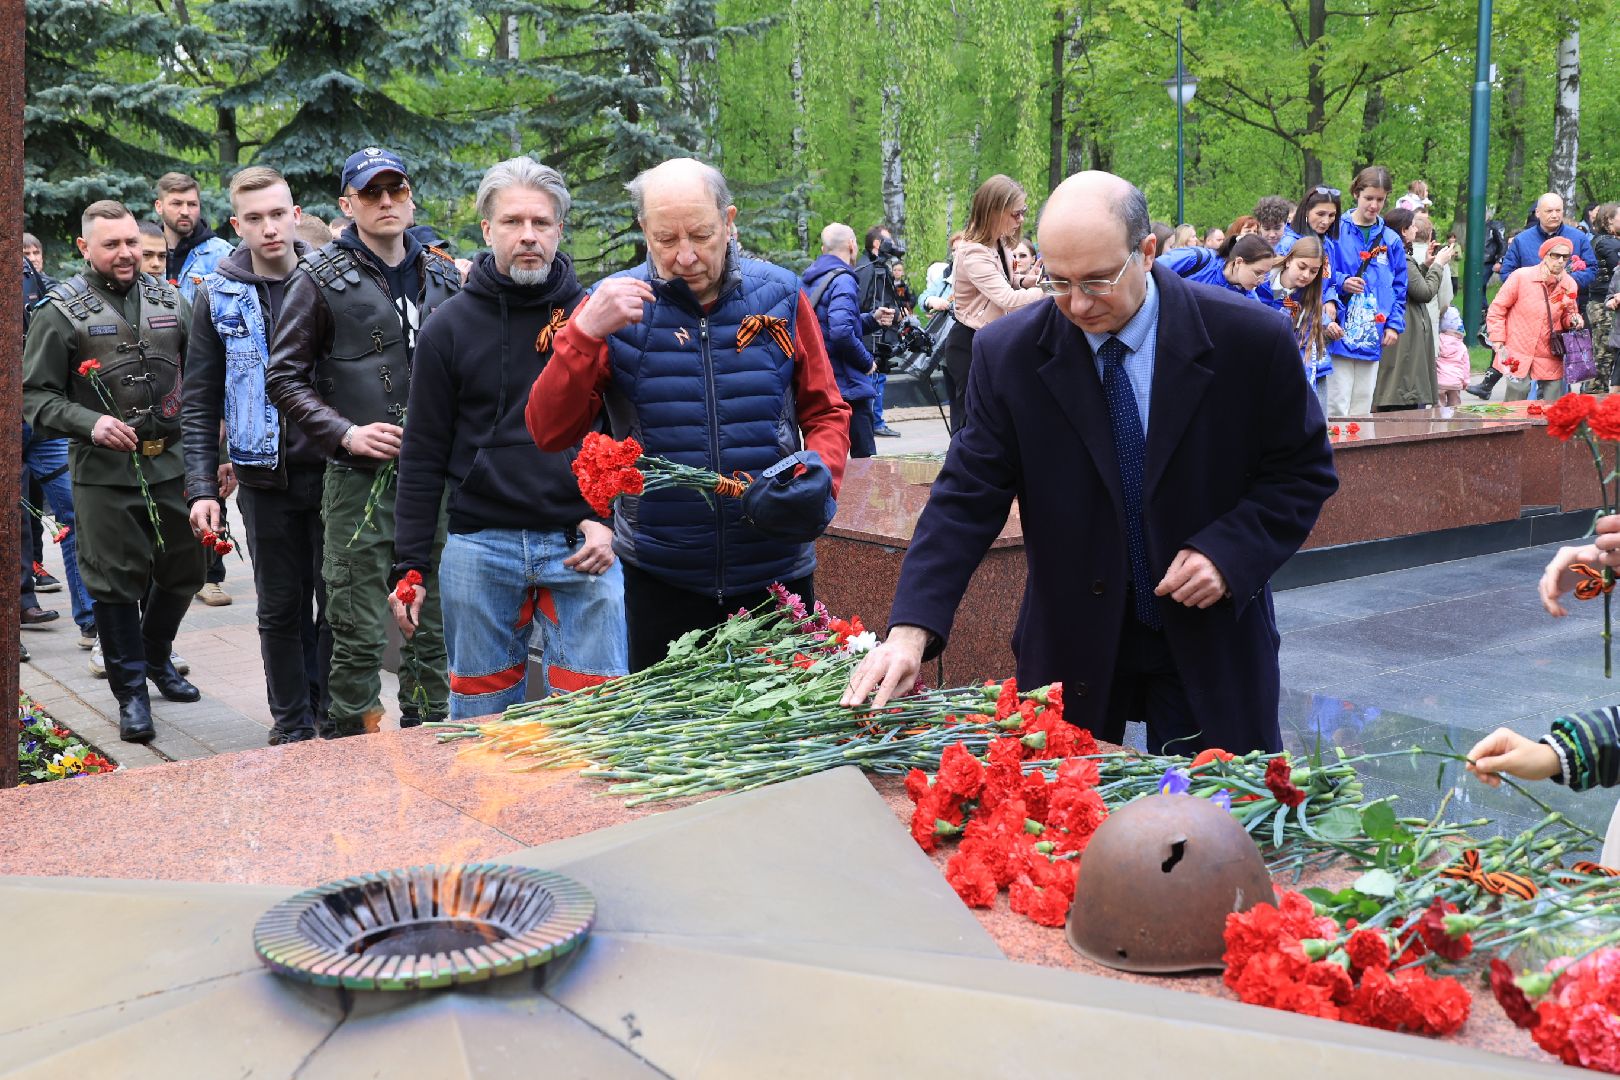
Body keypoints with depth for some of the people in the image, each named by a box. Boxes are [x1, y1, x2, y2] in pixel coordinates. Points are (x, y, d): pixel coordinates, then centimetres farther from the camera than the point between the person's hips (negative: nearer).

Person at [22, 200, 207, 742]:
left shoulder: (170, 300, 8)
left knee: (182, 571, 14)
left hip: (172, 466, 4)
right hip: (105, 474, -4)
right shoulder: (62, 310, -3)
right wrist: (90, 424, -18)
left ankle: (157, 657, 39)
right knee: (117, 584, 1)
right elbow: (36, 394, -4)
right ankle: (131, 692, 14)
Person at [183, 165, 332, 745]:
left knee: (338, 599, 5)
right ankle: (291, 724, 22)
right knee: (281, 608, 9)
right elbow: (199, 401, 4)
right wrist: (204, 486, -4)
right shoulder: (218, 295, 2)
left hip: (333, 468, 0)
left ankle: (333, 715, 20)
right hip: (265, 476, 1)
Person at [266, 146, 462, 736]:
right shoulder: (322, 278, 0)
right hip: (360, 479, -4)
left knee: (435, 629, 11)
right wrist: (345, 434, -13)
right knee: (360, 636, -2)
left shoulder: (443, 275, 13)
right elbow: (284, 378, 0)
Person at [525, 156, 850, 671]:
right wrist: (585, 333, -21)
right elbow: (550, 432, -9)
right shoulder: (616, 305, -4)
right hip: (660, 577, 0)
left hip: (778, 570, 1)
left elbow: (825, 412, 7)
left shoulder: (779, 295, -1)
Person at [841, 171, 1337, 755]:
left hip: (1211, 639, 0)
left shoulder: (1250, 338, -12)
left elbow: (1303, 470, -1)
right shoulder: (1008, 353, -9)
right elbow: (966, 496, -10)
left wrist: (1228, 553, -18)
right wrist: (910, 630, -21)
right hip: (1070, 646, 1)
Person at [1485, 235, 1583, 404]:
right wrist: (1498, 344, -8)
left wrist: (1573, 320, -6)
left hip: (1551, 359, 4)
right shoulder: (1521, 276, -9)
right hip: (1518, 356, -4)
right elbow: (1497, 309, -3)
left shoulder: (1569, 284, 3)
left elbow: (1566, 318, 19)